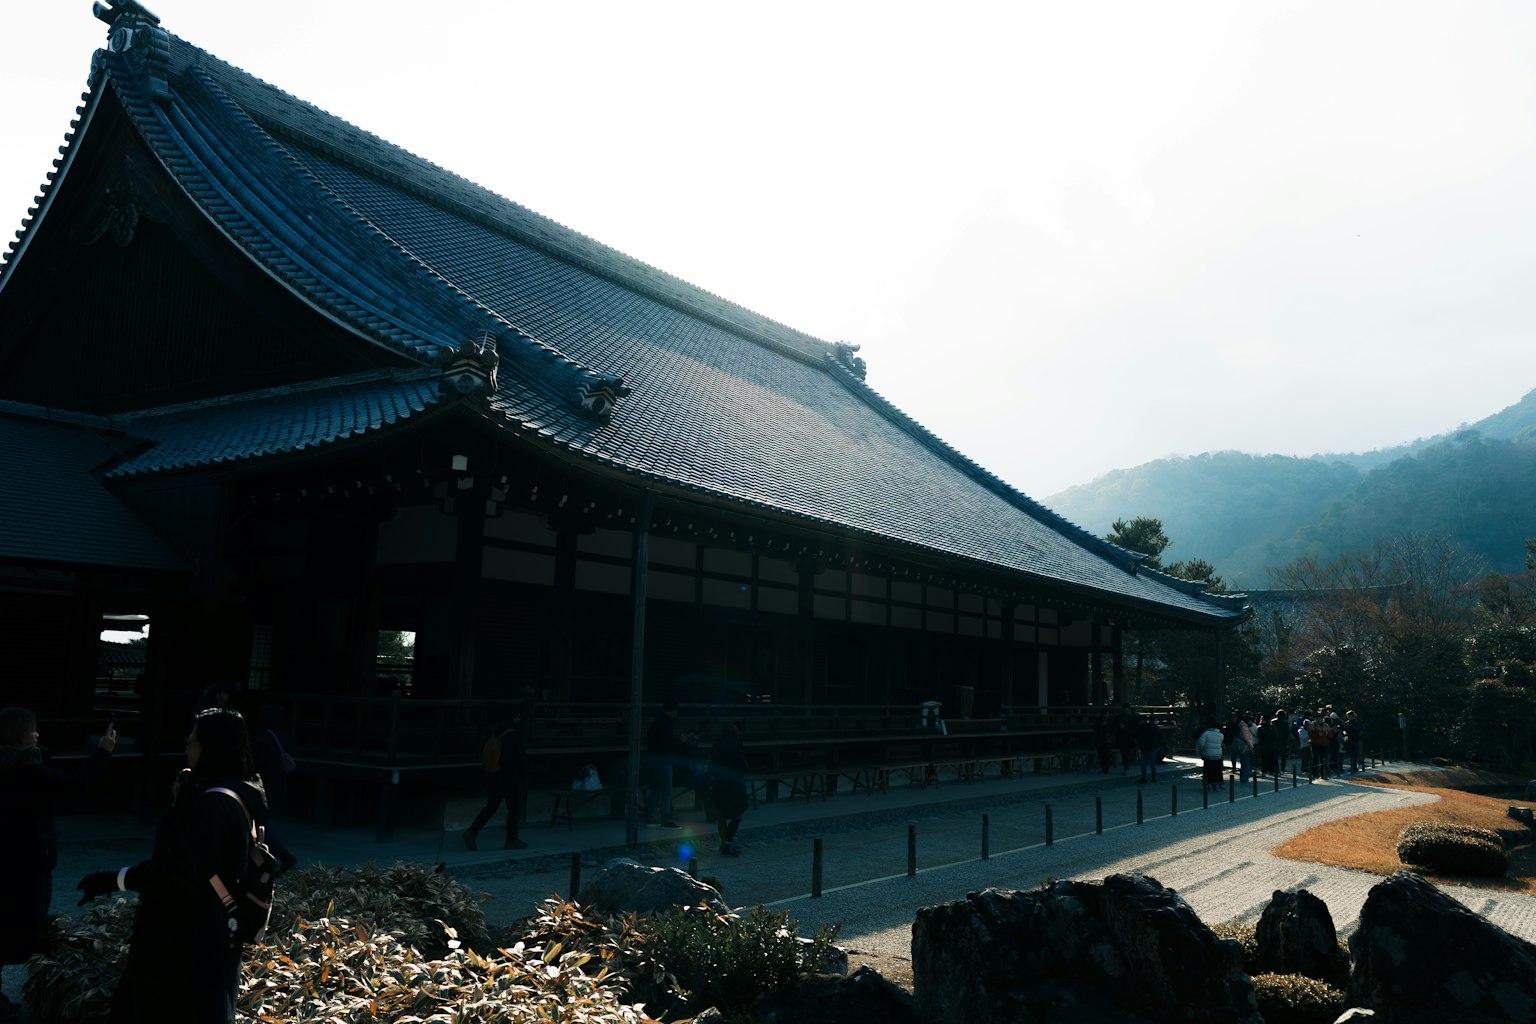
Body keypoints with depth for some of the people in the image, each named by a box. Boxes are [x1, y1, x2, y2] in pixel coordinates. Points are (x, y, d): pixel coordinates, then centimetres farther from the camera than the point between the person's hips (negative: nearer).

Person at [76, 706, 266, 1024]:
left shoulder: (215, 803, -25)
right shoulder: (234, 797, 8)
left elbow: (181, 871, -30)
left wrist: (114, 879, -20)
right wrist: (182, 800, 5)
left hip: (192, 945, -10)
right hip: (201, 937, 10)